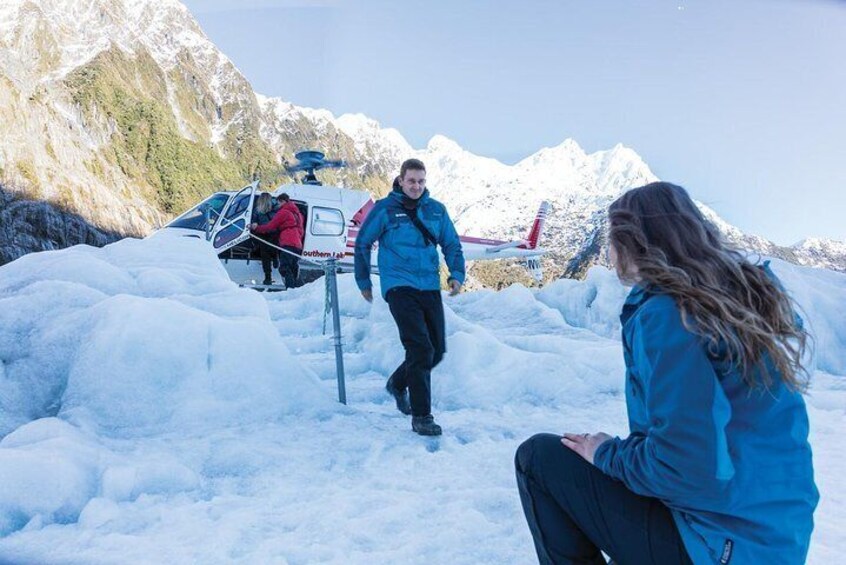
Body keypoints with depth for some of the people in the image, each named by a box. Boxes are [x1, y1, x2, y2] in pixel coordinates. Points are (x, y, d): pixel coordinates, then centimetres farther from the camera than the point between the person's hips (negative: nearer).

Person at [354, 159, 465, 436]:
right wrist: (363, 281, 10)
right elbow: (362, 243, 6)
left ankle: (398, 383, 37)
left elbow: (452, 244, 15)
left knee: (437, 350, 9)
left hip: (430, 288, 5)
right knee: (421, 349, -15)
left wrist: (457, 274, -1)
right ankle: (421, 416, -3)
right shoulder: (385, 209, -4)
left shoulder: (436, 209, 8)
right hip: (399, 287, -5)